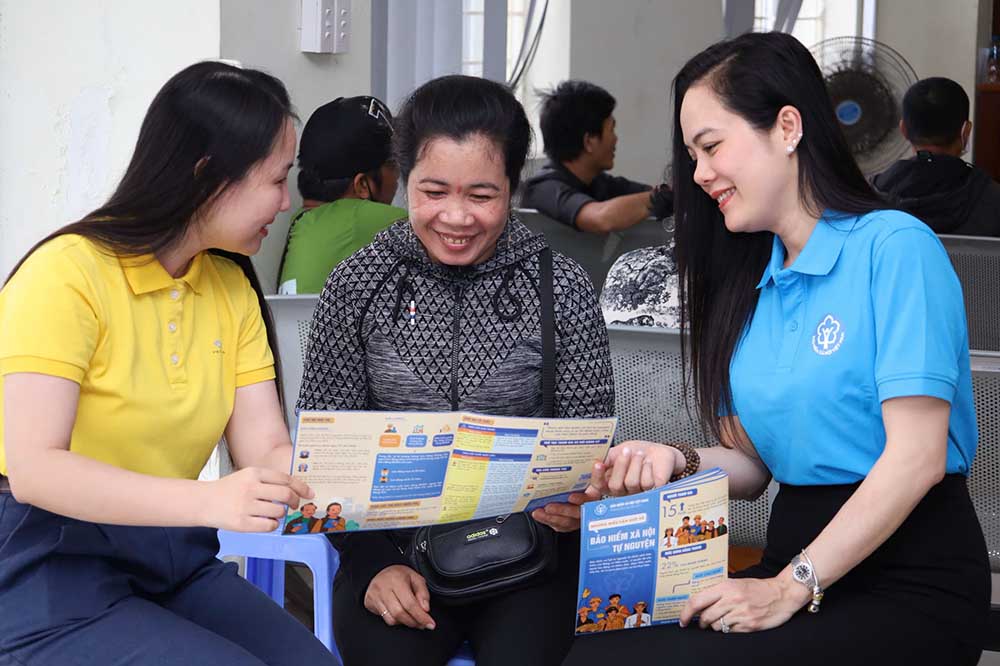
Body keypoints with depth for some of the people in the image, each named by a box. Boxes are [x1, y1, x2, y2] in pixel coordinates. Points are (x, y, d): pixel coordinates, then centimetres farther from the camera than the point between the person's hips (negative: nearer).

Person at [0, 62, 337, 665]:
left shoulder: (233, 288, 8)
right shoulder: (67, 274, -15)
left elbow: (268, 450, 0)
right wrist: (208, 502, -35)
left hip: (174, 562, 6)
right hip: (55, 576, -6)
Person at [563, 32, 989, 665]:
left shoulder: (895, 247, -8)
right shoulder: (752, 285, 14)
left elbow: (917, 456, -15)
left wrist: (791, 589, -19)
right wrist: (678, 461, -7)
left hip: (911, 576, -6)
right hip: (796, 557, 6)